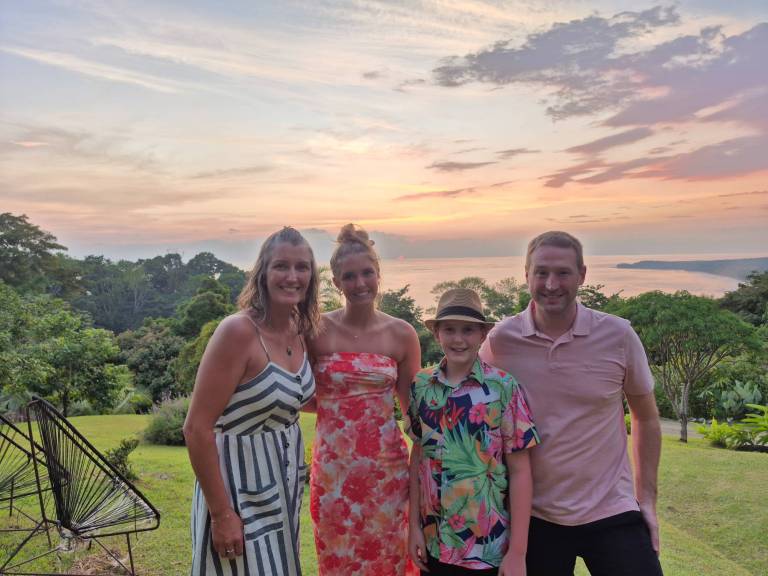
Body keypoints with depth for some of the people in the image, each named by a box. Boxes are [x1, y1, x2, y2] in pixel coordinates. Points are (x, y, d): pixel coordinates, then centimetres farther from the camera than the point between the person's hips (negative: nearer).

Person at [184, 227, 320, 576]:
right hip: (240, 487, -7)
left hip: (284, 484, 8)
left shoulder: (300, 331, 0)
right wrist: (221, 513, -19)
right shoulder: (238, 331, -22)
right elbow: (197, 429, -21)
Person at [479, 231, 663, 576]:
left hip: (612, 511, 0)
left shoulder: (619, 336, -9)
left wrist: (647, 497, 4)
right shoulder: (500, 340, -9)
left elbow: (646, 418, 5)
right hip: (533, 515, 1)